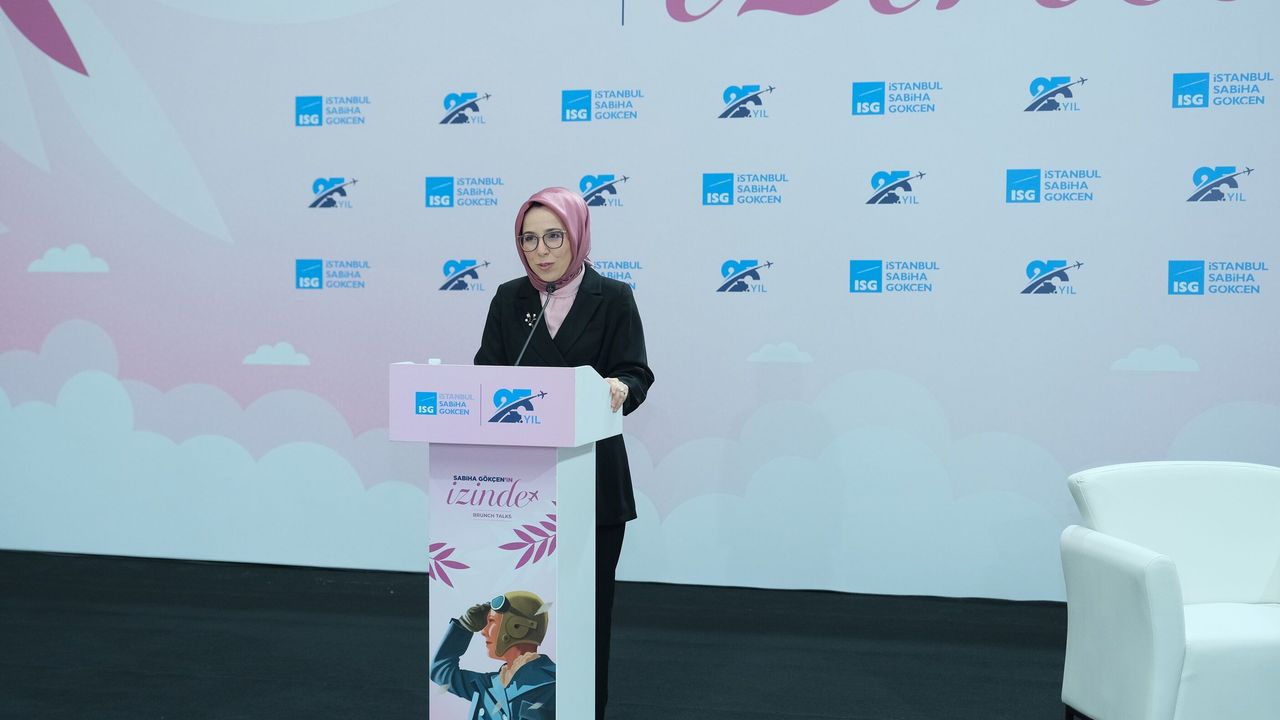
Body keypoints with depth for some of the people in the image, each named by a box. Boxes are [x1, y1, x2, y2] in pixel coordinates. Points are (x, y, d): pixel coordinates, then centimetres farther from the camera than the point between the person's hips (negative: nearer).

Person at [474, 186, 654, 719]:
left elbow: (635, 375, -7)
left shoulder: (613, 299, 0)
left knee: (589, 603, 7)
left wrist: (619, 390, -29)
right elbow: (486, 374, 7)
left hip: (593, 480, -2)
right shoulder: (508, 300, 9)